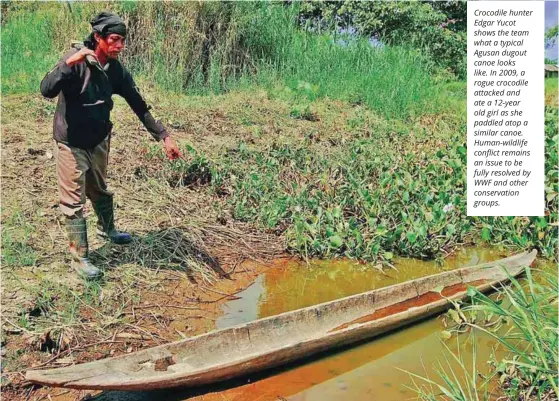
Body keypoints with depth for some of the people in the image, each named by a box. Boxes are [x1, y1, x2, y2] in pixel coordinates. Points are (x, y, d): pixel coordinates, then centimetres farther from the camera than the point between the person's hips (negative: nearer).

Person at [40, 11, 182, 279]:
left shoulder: (117, 70, -5)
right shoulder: (77, 61, -21)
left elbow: (139, 106, 1)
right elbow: (46, 91, -31)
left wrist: (164, 137, -2)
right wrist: (69, 63, -42)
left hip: (99, 141, 5)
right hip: (71, 143, -5)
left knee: (99, 191, 24)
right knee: (74, 202, 2)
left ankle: (106, 228, 50)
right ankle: (79, 258, 11)